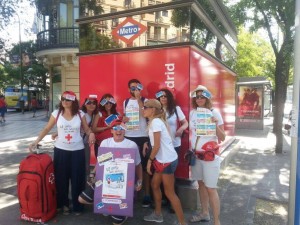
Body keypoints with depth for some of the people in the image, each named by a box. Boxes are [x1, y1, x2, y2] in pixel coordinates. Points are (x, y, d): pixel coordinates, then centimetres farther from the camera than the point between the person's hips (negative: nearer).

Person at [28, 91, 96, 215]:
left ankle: (77, 205, 23)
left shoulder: (80, 114, -4)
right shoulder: (56, 113, -3)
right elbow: (46, 129, 2)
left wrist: (91, 134, -18)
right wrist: (36, 141, -7)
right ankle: (63, 203, 30)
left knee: (77, 178, 7)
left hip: (77, 150, -1)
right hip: (60, 149, 1)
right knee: (61, 177, 11)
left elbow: (87, 129, 4)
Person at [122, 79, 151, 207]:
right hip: (128, 137, 5)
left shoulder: (145, 101, -2)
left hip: (142, 137, -4)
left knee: (144, 166, 2)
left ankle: (147, 195, 12)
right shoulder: (126, 102, 13)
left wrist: (138, 98, -18)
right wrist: (123, 119, 2)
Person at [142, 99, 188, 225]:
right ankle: (157, 215, 36)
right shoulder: (156, 121, 11)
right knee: (154, 185, 20)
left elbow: (157, 146, -19)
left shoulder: (155, 122, -17)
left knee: (169, 192, 1)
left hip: (167, 161, -10)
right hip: (162, 160, 10)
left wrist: (150, 160, -10)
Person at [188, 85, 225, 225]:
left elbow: (222, 138, -10)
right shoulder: (192, 113, 3)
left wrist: (216, 125, -26)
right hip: (195, 154, 5)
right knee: (201, 184, 16)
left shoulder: (214, 113, -10)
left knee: (211, 188, -3)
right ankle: (204, 213, 33)